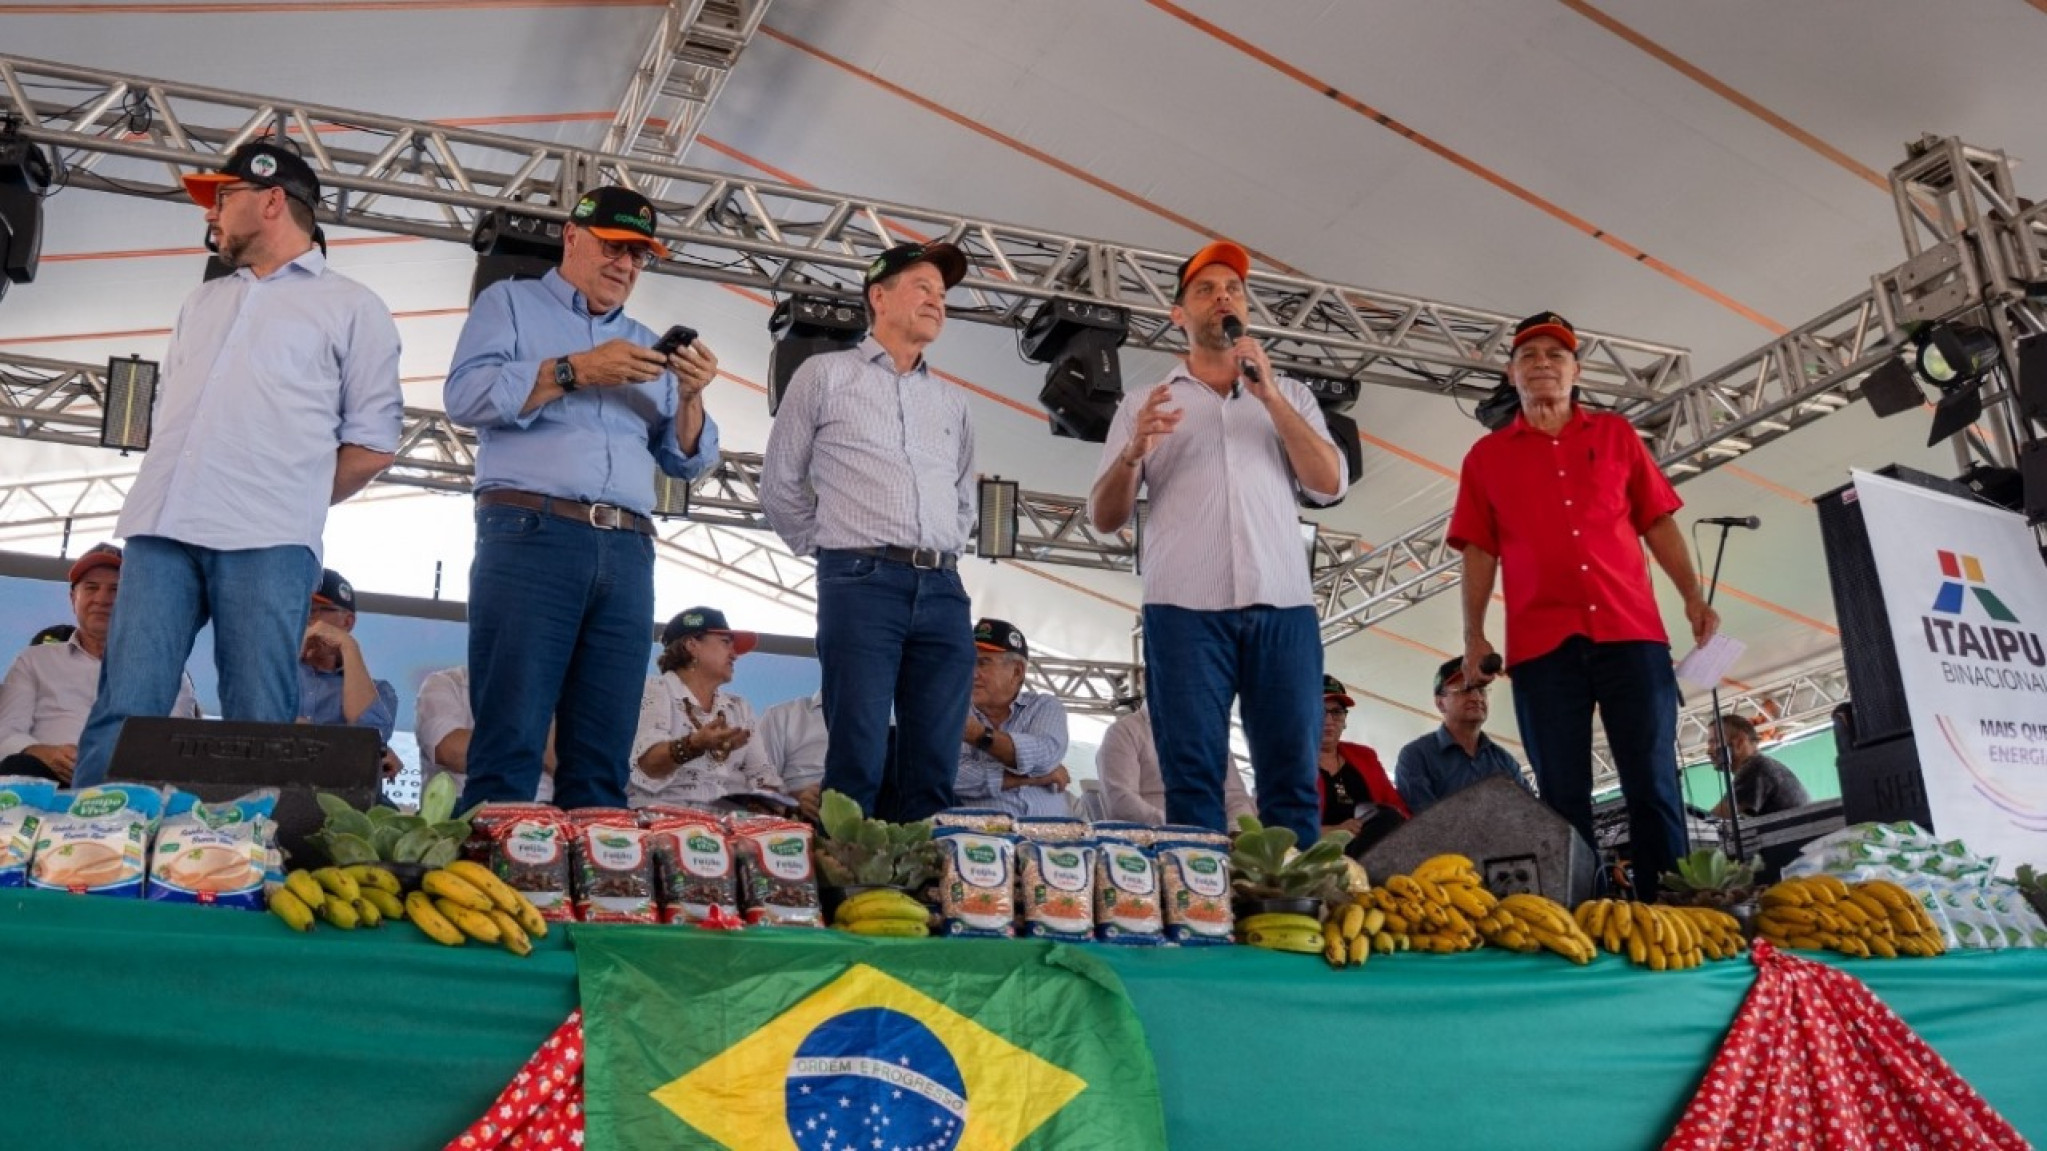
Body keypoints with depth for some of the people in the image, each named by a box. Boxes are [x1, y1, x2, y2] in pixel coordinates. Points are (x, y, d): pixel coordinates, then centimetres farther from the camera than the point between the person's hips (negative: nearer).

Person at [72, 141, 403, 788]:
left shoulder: (350, 306, 9)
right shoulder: (202, 303, 27)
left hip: (266, 542, -5)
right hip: (161, 529, 5)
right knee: (122, 712, -3)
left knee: (259, 728, -5)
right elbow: (165, 411, 28)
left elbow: (374, 443, 4)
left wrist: (288, 503, 5)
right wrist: (169, 494, 12)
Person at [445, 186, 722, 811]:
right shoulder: (510, 303, 15)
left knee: (603, 759, 1)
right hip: (531, 536, -4)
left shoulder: (645, 344, 27)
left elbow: (688, 460, 20)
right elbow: (464, 396, -3)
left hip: (628, 554, 5)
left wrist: (690, 397, 1)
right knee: (510, 745, -11)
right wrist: (572, 370, -10)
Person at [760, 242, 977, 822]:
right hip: (861, 584, -4)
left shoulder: (952, 401, 22)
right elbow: (779, 486, 10)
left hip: (943, 589, 5)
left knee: (933, 773, 1)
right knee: (858, 764, -8)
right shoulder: (825, 375, 9)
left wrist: (942, 556, 15)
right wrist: (832, 552, 7)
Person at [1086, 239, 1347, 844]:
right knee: (1192, 776, -5)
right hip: (1186, 610, -1)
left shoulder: (1289, 396, 21)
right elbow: (1104, 517, 9)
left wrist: (1270, 396, -2)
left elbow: (1330, 484, 5)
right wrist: (1133, 451, -11)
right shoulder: (1144, 405, 17)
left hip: (1283, 607, 2)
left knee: (1292, 776, -2)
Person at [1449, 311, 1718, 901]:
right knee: (1563, 797, 0)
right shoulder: (1487, 455, 13)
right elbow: (1480, 552, 10)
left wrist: (1693, 597, 3)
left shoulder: (1617, 434, 15)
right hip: (1541, 642, -1)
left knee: (1654, 785, -2)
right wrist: (1473, 635, 1)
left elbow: (1658, 522, 14)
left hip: (1630, 631, 1)